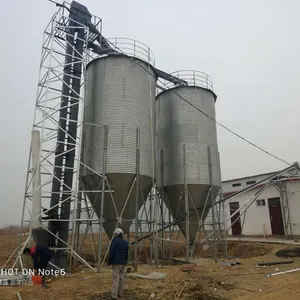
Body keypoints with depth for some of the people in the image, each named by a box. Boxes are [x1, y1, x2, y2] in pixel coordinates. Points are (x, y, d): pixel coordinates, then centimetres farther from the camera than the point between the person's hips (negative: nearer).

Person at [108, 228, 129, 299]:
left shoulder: (115, 240, -12)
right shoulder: (126, 242, 9)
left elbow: (112, 252, -15)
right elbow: (127, 254, 12)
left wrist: (109, 261, -5)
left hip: (116, 262, -7)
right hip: (123, 263, 7)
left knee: (116, 278, -4)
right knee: (121, 278, 12)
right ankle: (120, 293, 18)